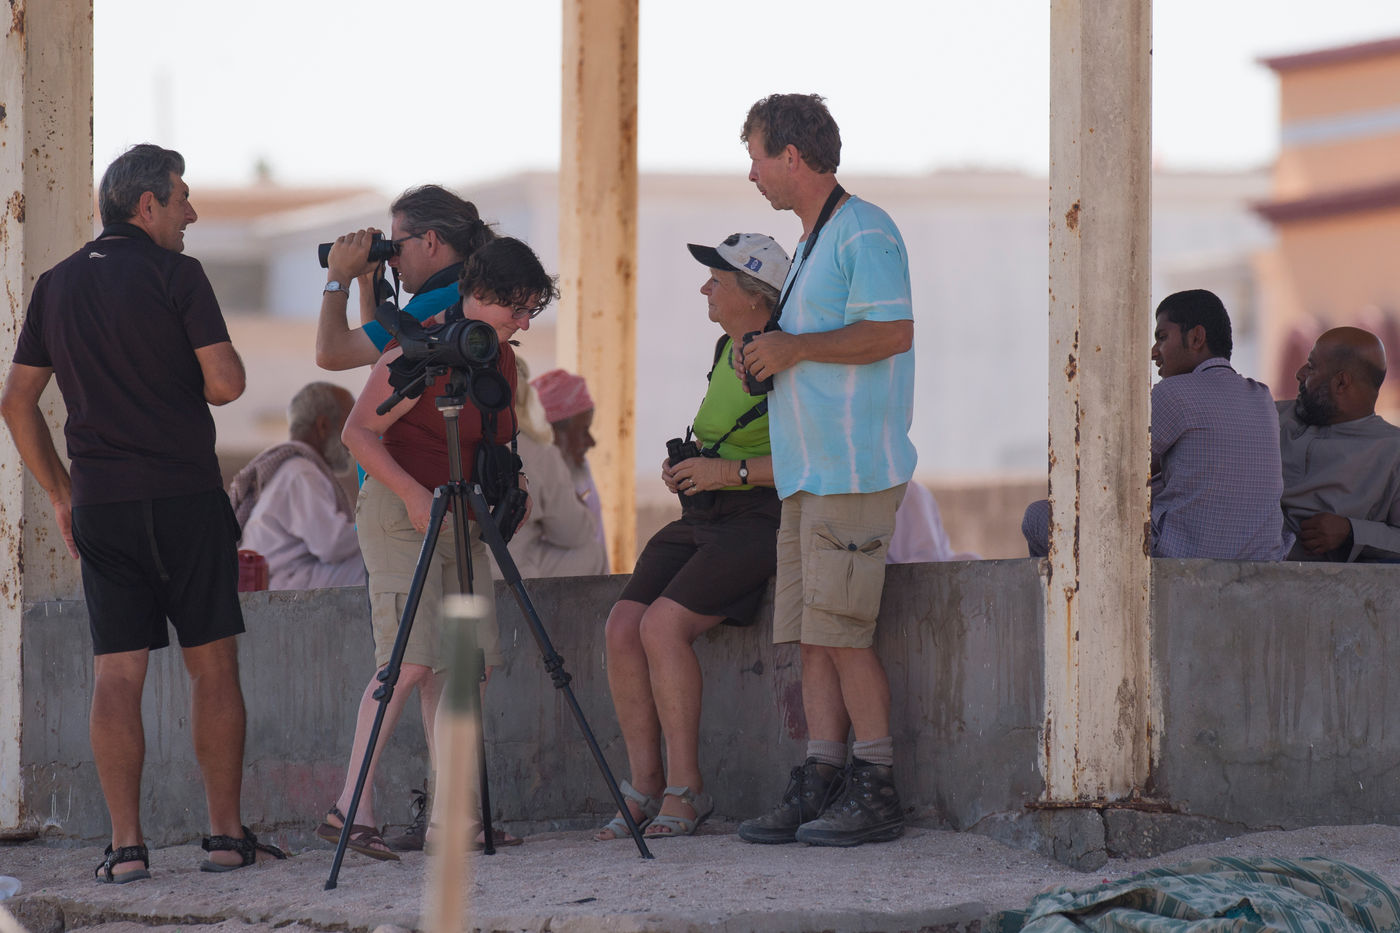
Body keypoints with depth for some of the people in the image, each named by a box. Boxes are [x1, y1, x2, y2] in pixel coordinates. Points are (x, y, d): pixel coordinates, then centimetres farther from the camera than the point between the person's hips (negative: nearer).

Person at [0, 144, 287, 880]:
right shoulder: (176, 276, -4)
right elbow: (225, 383, -11)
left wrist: (60, 493, 16)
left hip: (100, 506, 4)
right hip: (186, 497, -4)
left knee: (116, 673, 2)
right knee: (212, 664, 4)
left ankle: (125, 846, -3)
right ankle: (227, 834, 5)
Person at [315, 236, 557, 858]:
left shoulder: (500, 359, 12)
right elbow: (359, 432, -14)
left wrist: (509, 483, 7)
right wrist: (413, 493, -22)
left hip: (461, 521, 8)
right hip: (398, 516, -8)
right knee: (409, 661, -17)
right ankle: (351, 807, -17)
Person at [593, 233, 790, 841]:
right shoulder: (727, 350, 15)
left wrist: (732, 470, -21)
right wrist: (682, 463, 9)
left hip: (758, 523, -8)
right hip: (699, 521, 8)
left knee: (662, 625, -25)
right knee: (622, 625, -13)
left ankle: (685, 790, -15)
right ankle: (645, 785, -8)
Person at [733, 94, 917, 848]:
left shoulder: (864, 232, -9)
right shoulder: (812, 243, 23)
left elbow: (893, 332, -20)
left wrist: (795, 347, -14)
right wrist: (766, 356, 14)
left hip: (854, 467, -10)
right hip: (807, 471, 10)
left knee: (841, 631, -11)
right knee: (811, 634, 5)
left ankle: (876, 793, -7)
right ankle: (820, 784, 5)